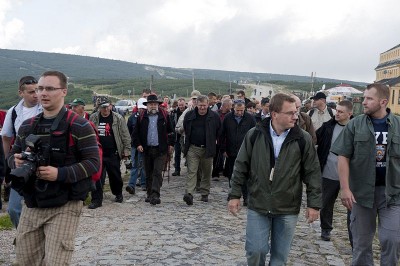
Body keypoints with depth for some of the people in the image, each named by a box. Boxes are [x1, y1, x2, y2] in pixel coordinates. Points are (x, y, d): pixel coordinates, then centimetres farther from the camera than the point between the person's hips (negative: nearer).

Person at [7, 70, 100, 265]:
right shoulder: (27, 126, 10)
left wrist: (60, 174, -24)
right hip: (31, 206, 6)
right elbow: (11, 155, 19)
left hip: (65, 207, -6)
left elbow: (93, 162, -11)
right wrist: (16, 161, -6)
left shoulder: (79, 126, -8)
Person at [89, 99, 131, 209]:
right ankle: (96, 200, 8)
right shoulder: (93, 118, 3)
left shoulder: (118, 118, -3)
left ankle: (118, 194, 36)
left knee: (115, 176, 12)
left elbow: (125, 136, -1)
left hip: (113, 154, -1)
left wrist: (126, 150, -4)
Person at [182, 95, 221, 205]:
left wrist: (213, 141, 7)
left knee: (207, 173, 10)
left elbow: (219, 132, 10)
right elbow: (185, 129, 16)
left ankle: (205, 194, 23)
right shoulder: (189, 115, 2)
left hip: (207, 149, 1)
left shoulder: (214, 116, -1)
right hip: (193, 148, 0)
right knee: (191, 171, -8)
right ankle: (188, 194, -15)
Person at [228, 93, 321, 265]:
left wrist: (314, 204, -2)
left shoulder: (303, 139, -5)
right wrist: (235, 194, 0)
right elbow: (241, 167, 2)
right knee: (255, 251, 3)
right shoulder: (254, 135, -4)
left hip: (288, 209, 0)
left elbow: (313, 173, -1)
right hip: (257, 206, 0)